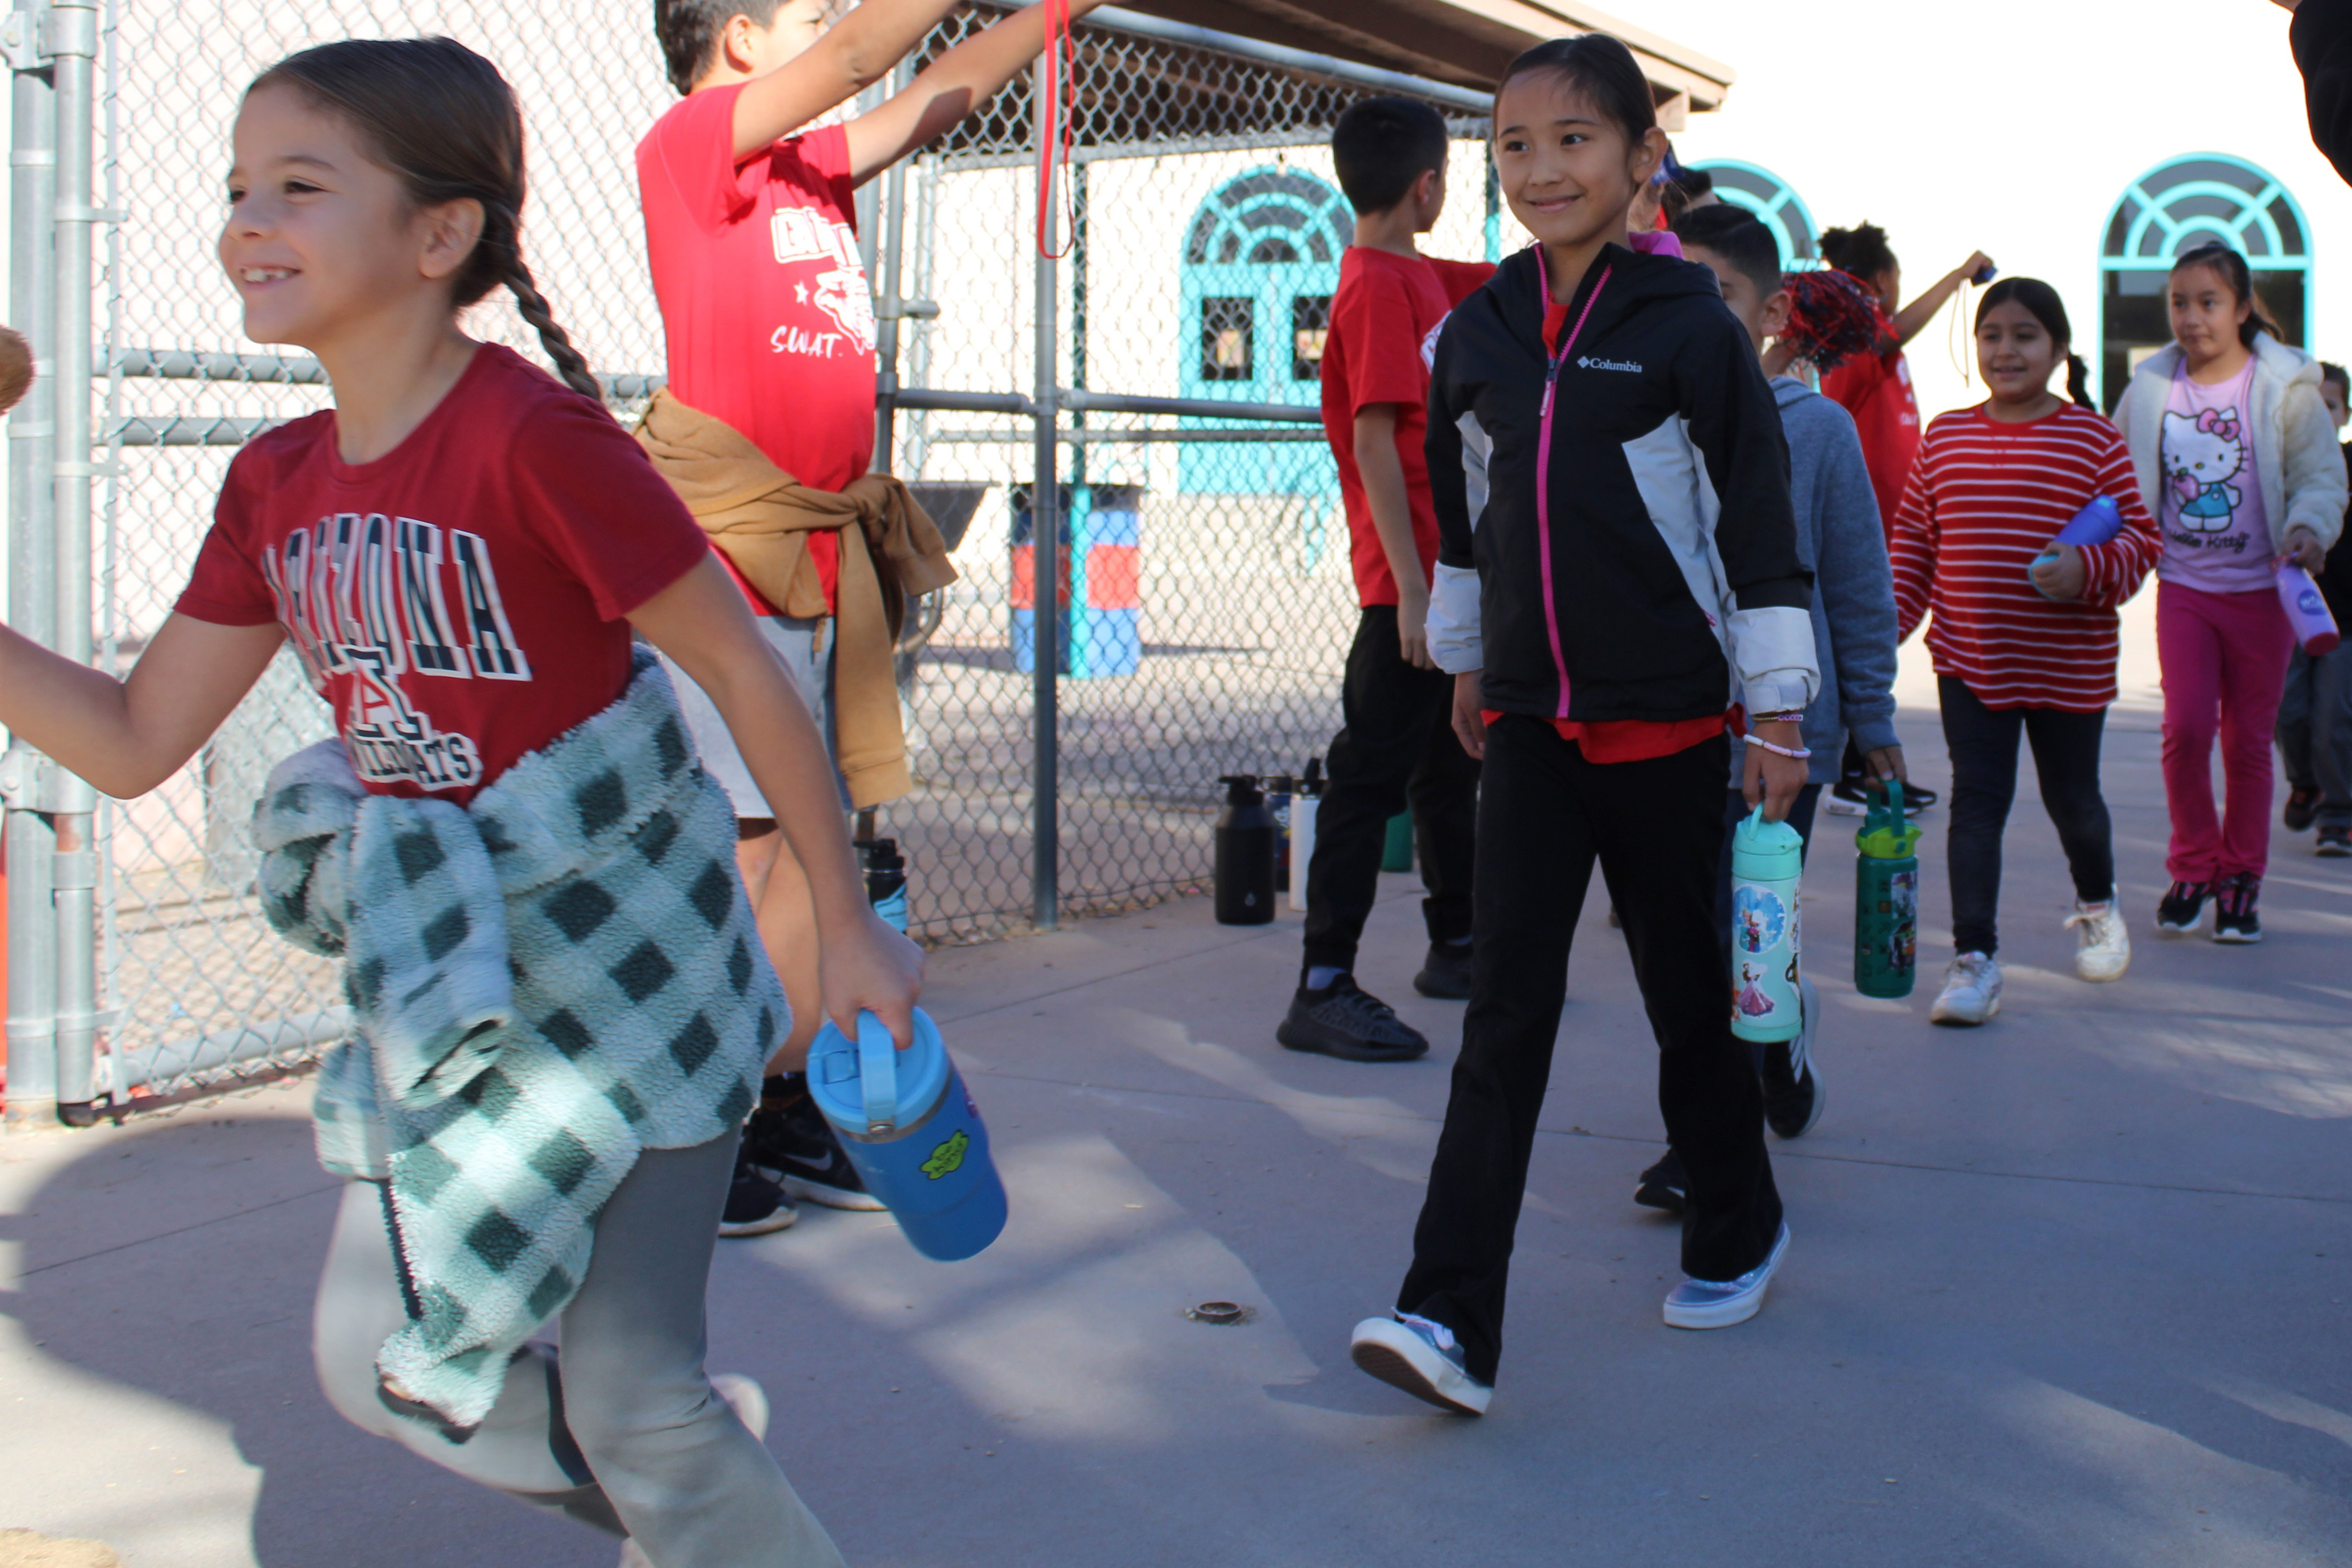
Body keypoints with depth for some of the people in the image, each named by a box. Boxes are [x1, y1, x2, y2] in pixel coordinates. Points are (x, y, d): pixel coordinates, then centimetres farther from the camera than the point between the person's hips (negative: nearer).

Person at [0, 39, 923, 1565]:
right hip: (438, 978, 8)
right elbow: (134, 742, 6)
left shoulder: (534, 436, -21)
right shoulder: (279, 482, 2)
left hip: (619, 952, -7)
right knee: (378, 1360, 14)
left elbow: (743, 666, -15)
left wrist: (851, 924, -10)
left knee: (627, 1388, -1)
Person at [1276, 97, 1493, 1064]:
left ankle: (1456, 946, 32)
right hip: (1410, 584, -10)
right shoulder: (1378, 288, -14)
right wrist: (1411, 591, -23)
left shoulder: (1423, 279, 13)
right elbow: (1374, 444, -20)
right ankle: (1322, 991, -5)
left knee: (1452, 767, 19)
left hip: (1453, 578, 10)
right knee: (1371, 774, -7)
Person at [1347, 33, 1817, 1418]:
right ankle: (1454, 1319, -9)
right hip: (1530, 715, 3)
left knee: (1688, 985, 10)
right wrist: (1467, 661, 24)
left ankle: (1740, 1227, 34)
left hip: (1667, 715, -3)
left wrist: (1779, 708, -7)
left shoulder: (1692, 328, -8)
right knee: (1508, 1004, -4)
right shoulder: (1477, 334, 5)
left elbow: (1761, 520, -6)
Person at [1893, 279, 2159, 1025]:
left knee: (2071, 797, 15)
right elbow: (1913, 543, 9)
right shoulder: (1944, 438, 4)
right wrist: (1889, 624, 2)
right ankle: (1975, 957, -1)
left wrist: (2089, 569, -24)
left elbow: (2140, 536, -5)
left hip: (2070, 665, -1)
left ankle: (2096, 904, 44)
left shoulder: (2092, 438, -4)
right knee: (1977, 802, -4)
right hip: (1968, 657, 1)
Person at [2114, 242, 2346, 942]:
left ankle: (2241, 881, 20)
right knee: (2185, 726, -10)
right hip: (2183, 582, 1)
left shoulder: (2285, 386, -5)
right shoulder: (2150, 387, 3)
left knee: (2249, 738, 6)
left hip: (2260, 587, -1)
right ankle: (2193, 866, 10)